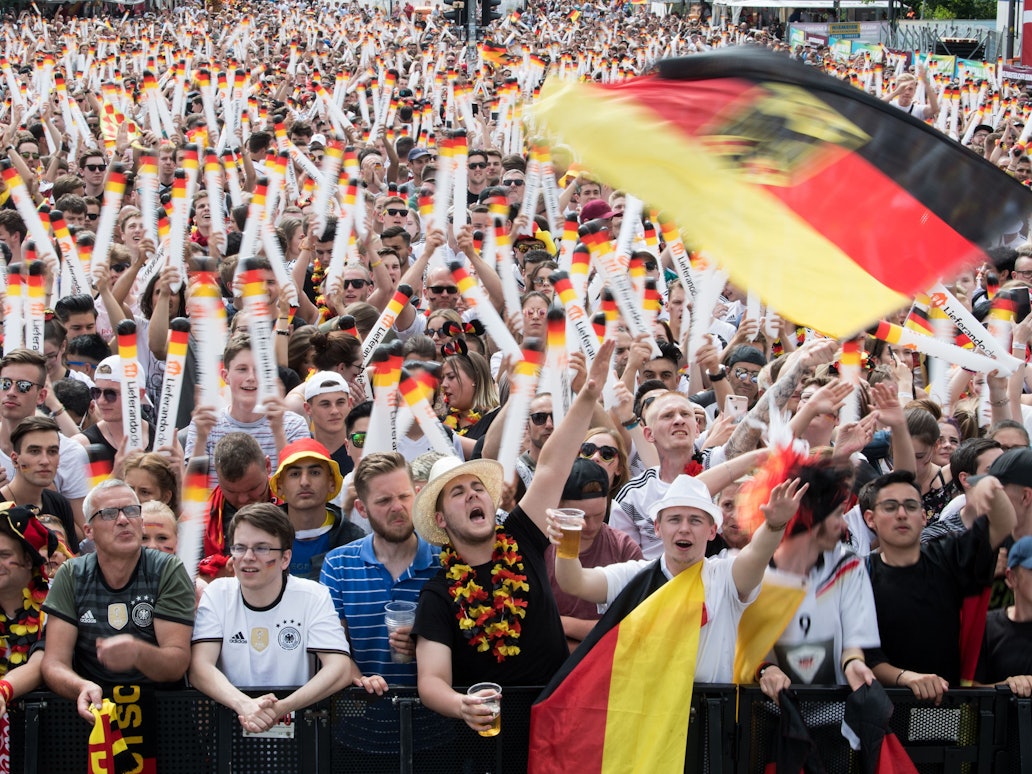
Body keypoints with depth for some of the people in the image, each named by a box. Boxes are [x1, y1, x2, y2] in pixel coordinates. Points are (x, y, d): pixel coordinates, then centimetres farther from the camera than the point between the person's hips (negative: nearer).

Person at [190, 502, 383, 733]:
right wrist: (244, 704, -30)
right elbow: (199, 668, -11)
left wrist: (282, 707, -28)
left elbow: (340, 668, -13)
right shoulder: (217, 595, 0)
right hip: (231, 719, -1)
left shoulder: (313, 597, -3)